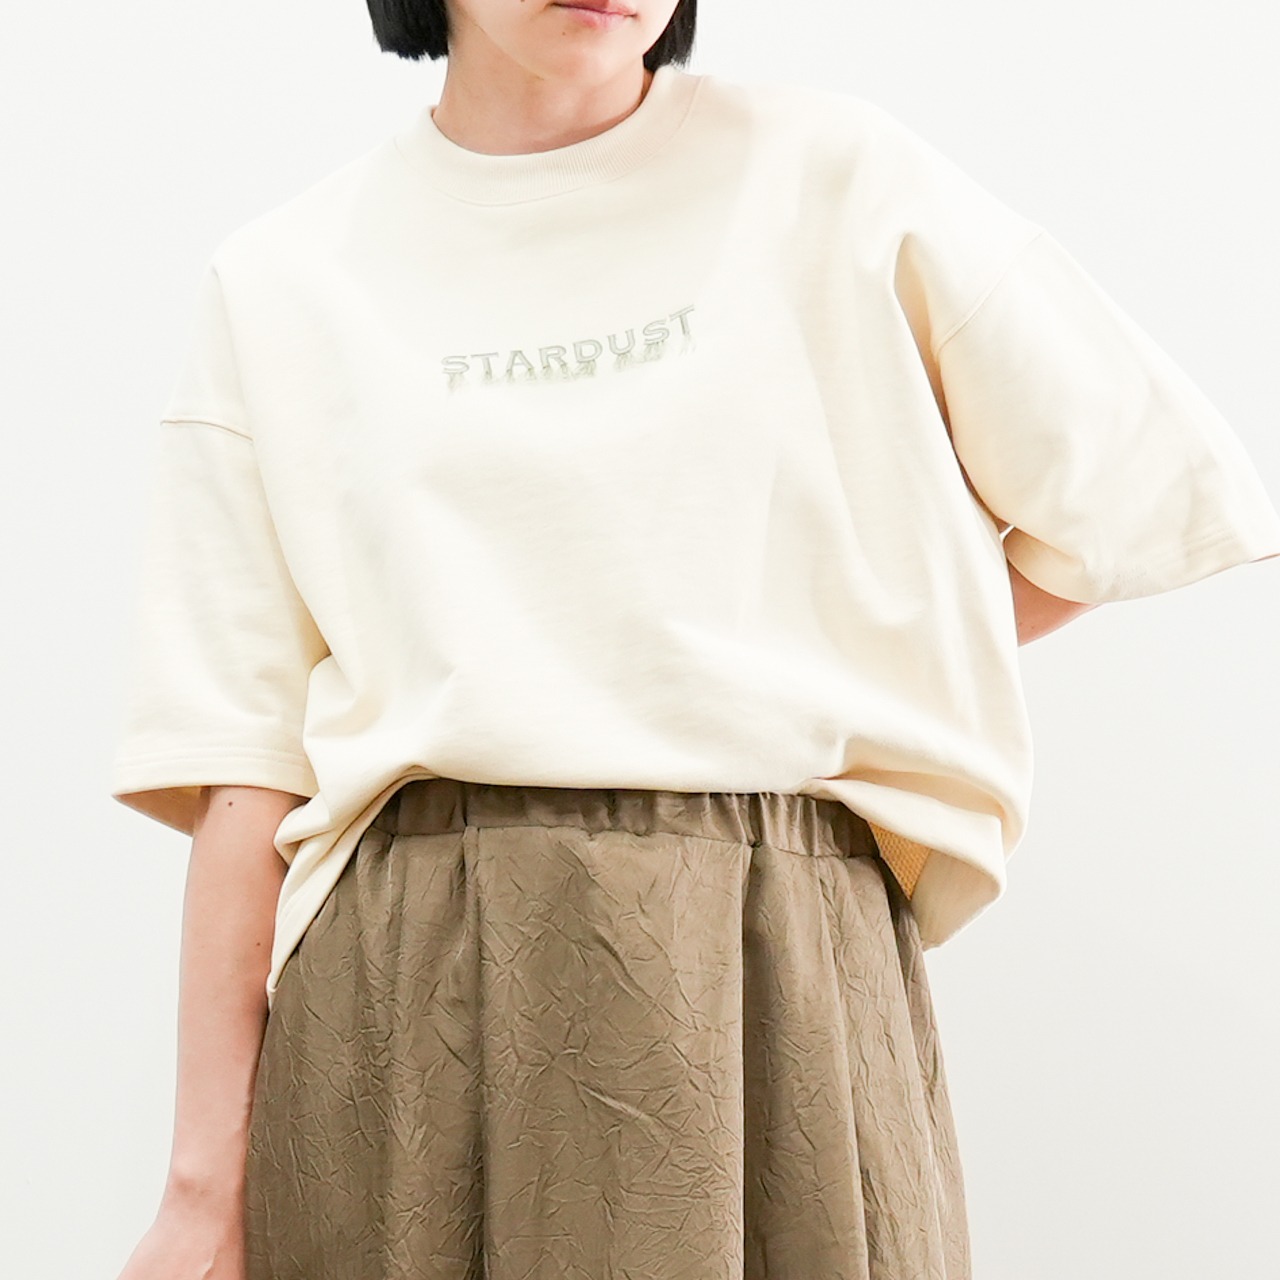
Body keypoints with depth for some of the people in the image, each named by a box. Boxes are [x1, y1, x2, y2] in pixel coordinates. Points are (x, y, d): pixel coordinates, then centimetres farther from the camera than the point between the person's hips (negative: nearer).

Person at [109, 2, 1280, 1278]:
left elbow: (1159, 492, 11)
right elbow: (245, 753, 4)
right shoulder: (279, 280, 9)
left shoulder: (835, 179, 6)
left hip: (777, 992, 0)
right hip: (410, 1003, 1)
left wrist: (815, 684, 8)